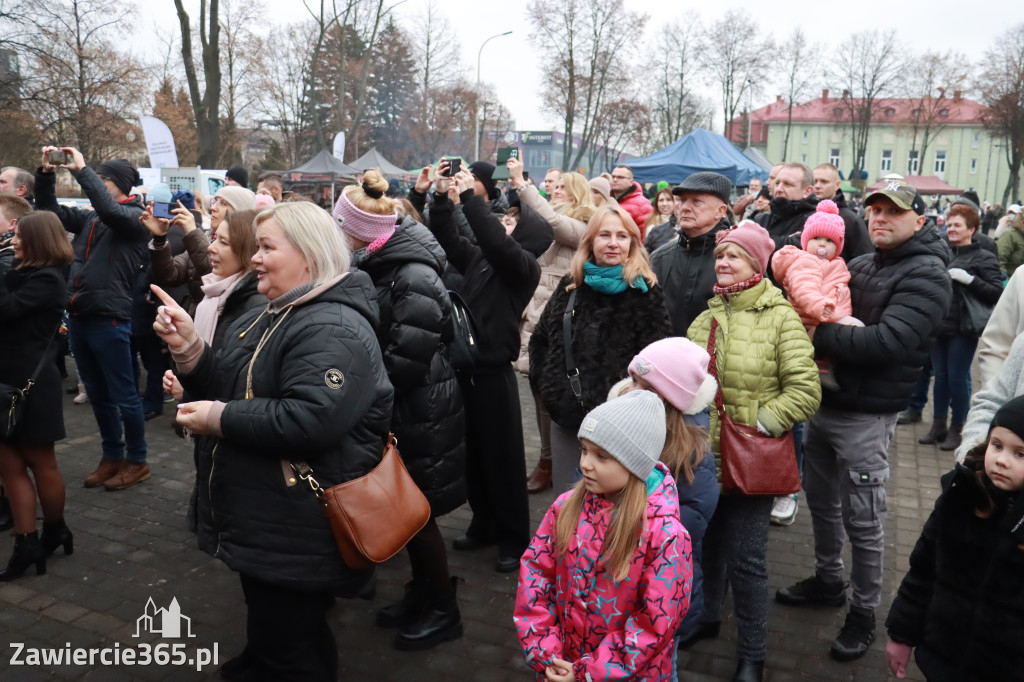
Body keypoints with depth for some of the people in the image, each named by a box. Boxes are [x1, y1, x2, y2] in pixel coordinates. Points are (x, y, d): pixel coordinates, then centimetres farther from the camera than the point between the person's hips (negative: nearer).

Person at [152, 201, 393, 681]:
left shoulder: (333, 330, -22)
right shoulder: (267, 317, 12)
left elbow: (310, 421, -33)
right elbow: (230, 389, 13)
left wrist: (219, 420, -23)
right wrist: (188, 348, -4)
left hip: (295, 539, -10)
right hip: (261, 524, 10)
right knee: (269, 634, 26)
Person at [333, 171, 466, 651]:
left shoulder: (415, 279, -23)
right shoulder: (380, 266, 6)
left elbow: (405, 360, -25)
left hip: (421, 413, -8)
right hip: (397, 409, 8)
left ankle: (443, 610, 25)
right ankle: (421, 594, 38)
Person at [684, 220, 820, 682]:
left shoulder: (780, 317, -12)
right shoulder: (707, 314, 5)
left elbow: (805, 391, -16)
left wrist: (755, 427, -17)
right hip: (704, 453, 5)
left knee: (745, 558, 5)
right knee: (708, 540, 20)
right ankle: (706, 616, 45)